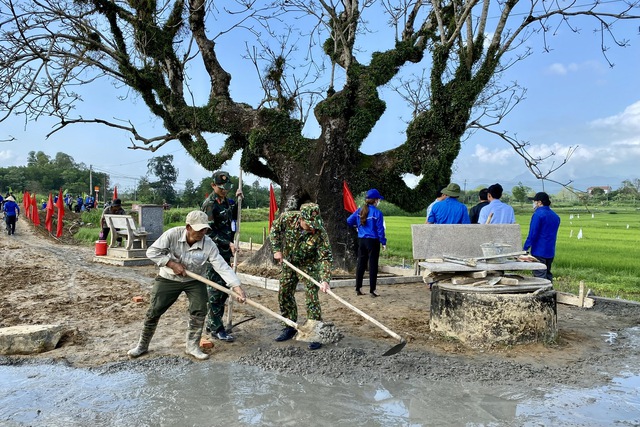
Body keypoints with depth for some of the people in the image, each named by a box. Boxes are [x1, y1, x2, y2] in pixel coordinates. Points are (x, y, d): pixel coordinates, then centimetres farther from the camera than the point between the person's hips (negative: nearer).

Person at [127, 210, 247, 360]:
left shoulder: (209, 245, -25)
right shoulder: (173, 234, -26)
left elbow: (223, 267, -29)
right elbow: (152, 252, -20)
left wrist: (237, 287, -39)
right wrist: (172, 264, -27)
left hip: (194, 281, 1)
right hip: (168, 279, -1)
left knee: (199, 311, -9)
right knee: (153, 312, 3)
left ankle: (192, 346, 11)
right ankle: (142, 345, 24)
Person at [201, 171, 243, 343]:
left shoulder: (226, 201, 12)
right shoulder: (210, 204, -13)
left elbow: (233, 218, 27)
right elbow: (210, 232, -17)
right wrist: (228, 243, -22)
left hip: (225, 252, 9)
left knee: (224, 289, 13)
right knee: (215, 291, -4)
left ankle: (211, 324, 25)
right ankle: (216, 329, 4)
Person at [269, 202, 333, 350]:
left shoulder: (320, 233, -32)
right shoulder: (287, 218, -25)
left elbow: (326, 257, -29)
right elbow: (275, 229, -3)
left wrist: (325, 279, -40)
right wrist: (277, 250, -7)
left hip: (309, 266, -4)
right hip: (289, 263, 4)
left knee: (311, 298, -10)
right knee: (284, 294, 11)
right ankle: (290, 328, 28)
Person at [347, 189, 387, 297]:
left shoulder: (360, 211, 2)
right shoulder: (377, 213, -13)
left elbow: (349, 221, 5)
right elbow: (380, 229, -12)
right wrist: (383, 242, -4)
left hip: (361, 241, 5)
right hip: (373, 241, -5)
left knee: (361, 265, 13)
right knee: (373, 266, 3)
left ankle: (358, 289, 18)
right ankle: (372, 291, 7)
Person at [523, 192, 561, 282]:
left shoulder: (538, 215, -14)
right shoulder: (555, 216, 12)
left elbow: (532, 234, -16)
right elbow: (553, 235, 17)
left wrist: (525, 249, -12)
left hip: (539, 252, -8)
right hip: (551, 252, 8)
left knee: (540, 277, -6)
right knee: (548, 275, 16)